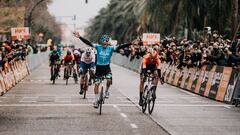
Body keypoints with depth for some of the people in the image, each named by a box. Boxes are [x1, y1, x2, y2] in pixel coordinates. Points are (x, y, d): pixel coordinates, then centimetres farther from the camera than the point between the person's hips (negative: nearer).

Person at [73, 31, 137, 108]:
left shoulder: (111, 48, -7)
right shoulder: (98, 47, -7)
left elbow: (120, 47, -16)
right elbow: (88, 43, -15)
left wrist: (131, 44, -26)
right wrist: (79, 37, -25)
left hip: (106, 67, -1)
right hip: (99, 67, 1)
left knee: (109, 80, -24)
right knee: (96, 84, 2)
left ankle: (106, 91, 8)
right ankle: (96, 100, 15)